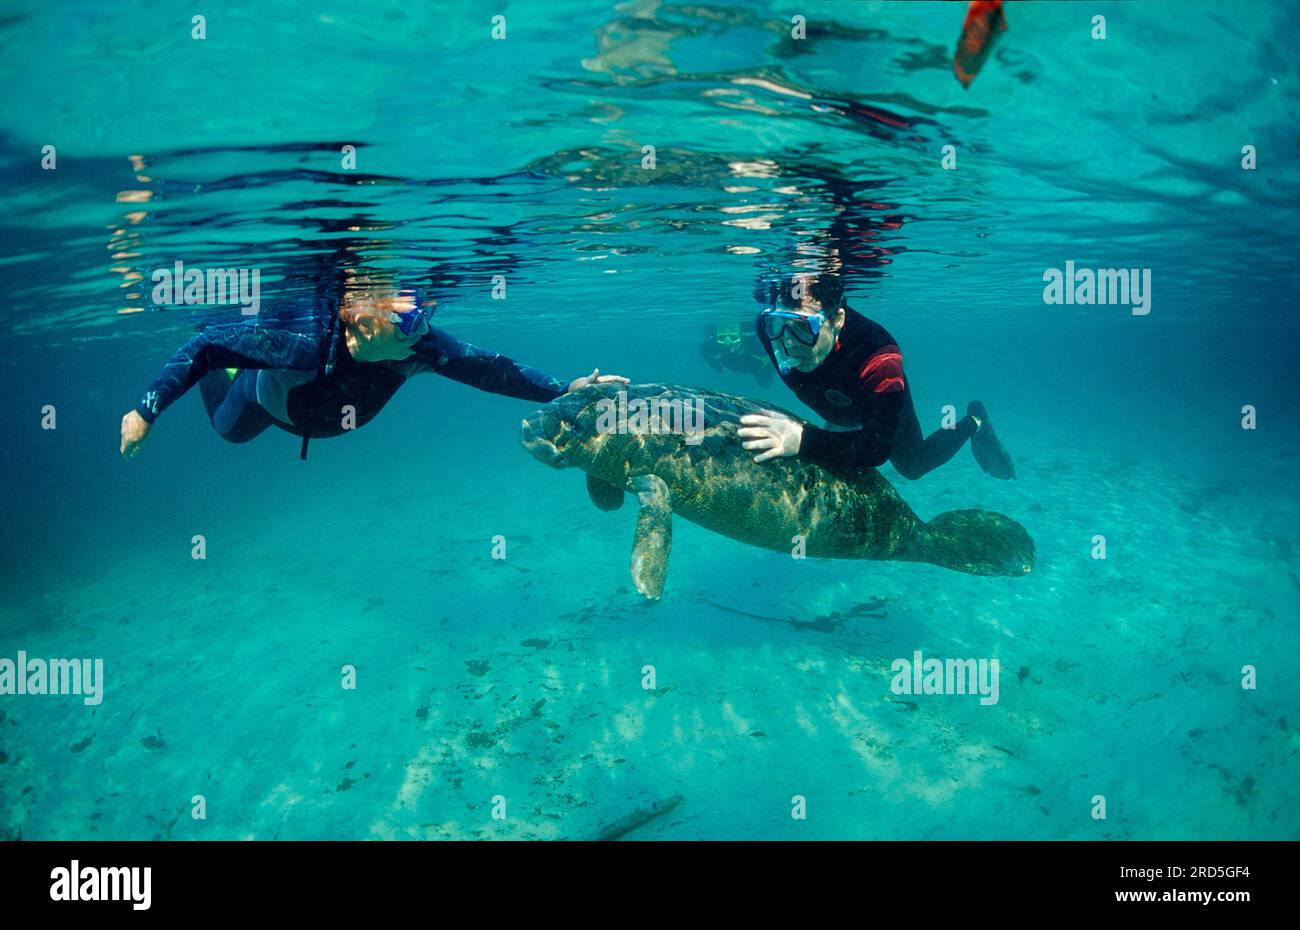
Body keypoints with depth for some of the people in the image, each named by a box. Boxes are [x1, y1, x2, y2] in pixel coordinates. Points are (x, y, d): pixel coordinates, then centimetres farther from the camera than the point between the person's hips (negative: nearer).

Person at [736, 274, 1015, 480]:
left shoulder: (879, 359, -50)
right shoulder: (771, 325, -38)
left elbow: (878, 447, -54)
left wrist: (803, 440, -68)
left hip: (880, 401, -4)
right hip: (833, 407, 4)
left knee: (913, 465, 21)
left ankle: (973, 424, 45)